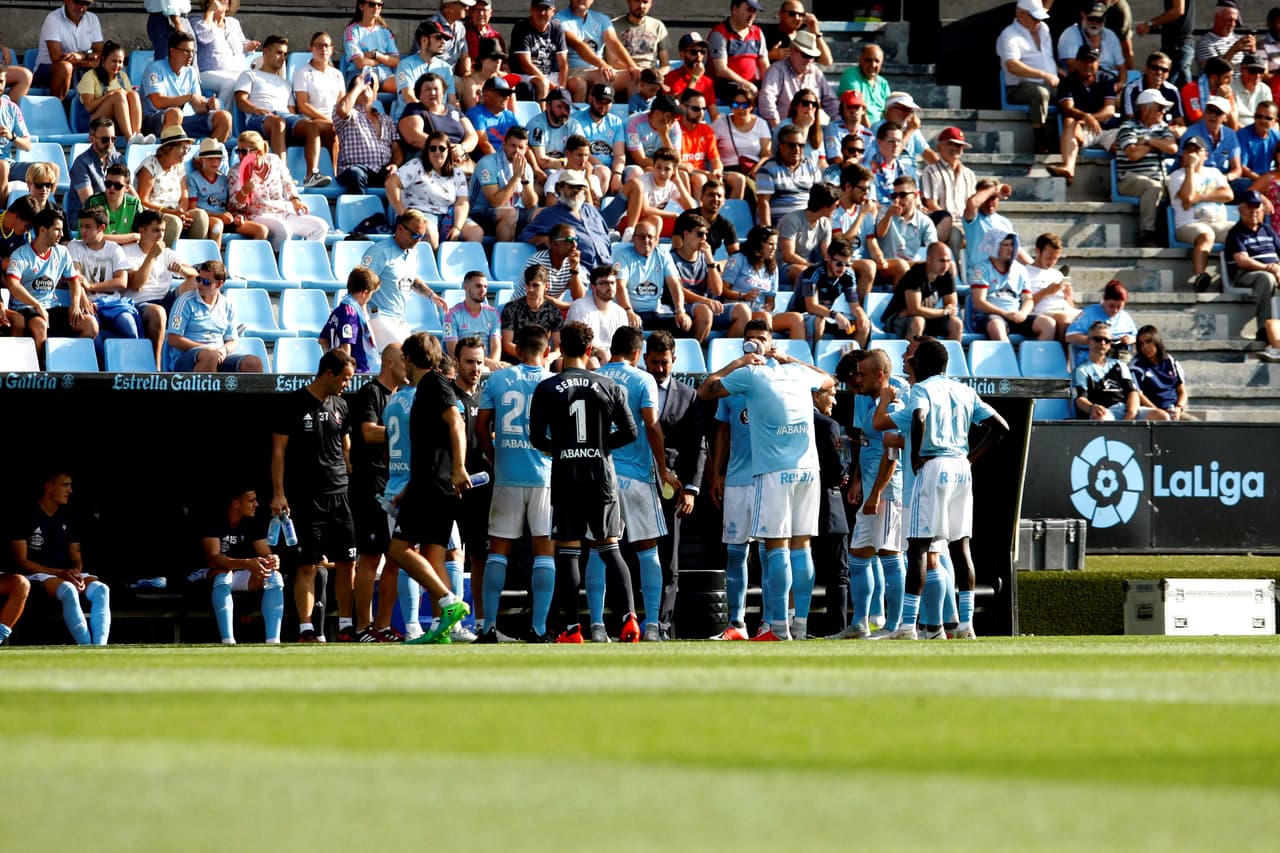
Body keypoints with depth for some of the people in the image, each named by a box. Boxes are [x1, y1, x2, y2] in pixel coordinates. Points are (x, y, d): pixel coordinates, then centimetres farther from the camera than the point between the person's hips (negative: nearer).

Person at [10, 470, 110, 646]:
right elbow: (21, 562, -7)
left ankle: (100, 649, -40)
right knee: (68, 590, -38)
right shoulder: (26, 517, -3)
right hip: (37, 575, -6)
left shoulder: (68, 519, 16)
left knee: (100, 589, -24)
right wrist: (60, 573, -16)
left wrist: (75, 573, -8)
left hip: (67, 574, 6)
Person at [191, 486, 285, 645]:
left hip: (240, 575, 5)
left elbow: (266, 554, -4)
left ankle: (273, 640, -30)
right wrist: (247, 564, -44)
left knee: (275, 577, -21)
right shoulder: (214, 521, -18)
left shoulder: (253, 523, 0)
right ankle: (228, 640, -46)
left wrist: (272, 561, -32)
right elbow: (212, 559, -31)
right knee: (223, 575, -40)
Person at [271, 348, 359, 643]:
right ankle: (306, 629, -6)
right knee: (307, 565, -6)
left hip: (339, 494, 5)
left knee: (347, 563, 3)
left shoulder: (339, 406, 13)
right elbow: (278, 450, -4)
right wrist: (278, 494, -10)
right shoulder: (294, 404, -4)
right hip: (306, 497, -5)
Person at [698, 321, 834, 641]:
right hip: (808, 469, 5)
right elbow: (828, 380, 36)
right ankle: (800, 625, 5)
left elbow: (704, 391, 9)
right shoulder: (799, 372, 12)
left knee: (777, 547, -5)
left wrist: (736, 364, 15)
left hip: (775, 473, -5)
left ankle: (779, 628, -9)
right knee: (801, 545, 6)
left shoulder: (750, 375, -2)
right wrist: (788, 359, 33)